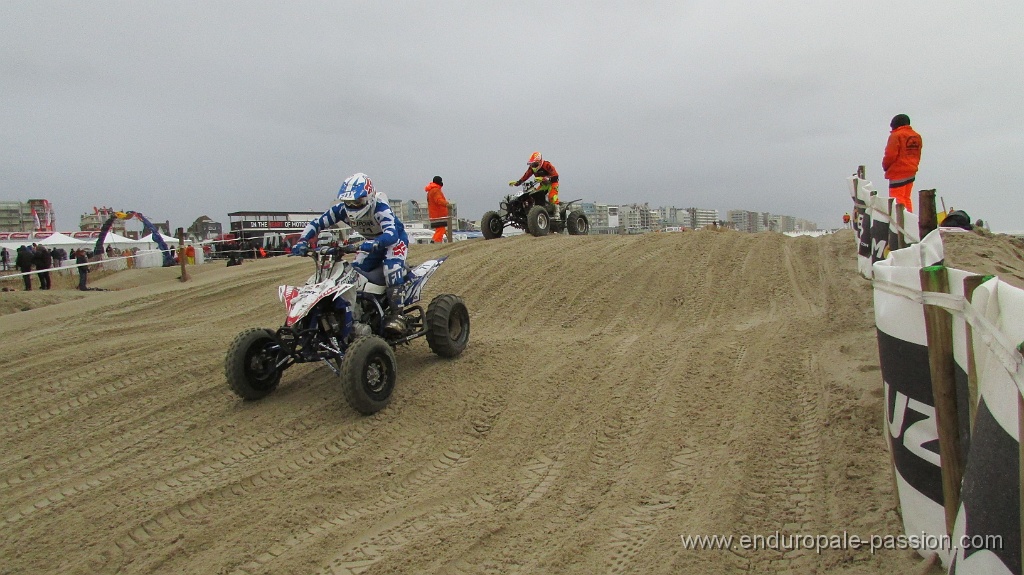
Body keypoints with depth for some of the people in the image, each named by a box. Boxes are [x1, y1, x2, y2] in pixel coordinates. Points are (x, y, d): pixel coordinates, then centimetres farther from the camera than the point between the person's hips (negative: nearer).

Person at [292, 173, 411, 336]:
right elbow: (316, 224, -14)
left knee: (392, 266, -34)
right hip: (372, 244, 7)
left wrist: (373, 244, -68)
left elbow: (391, 235, -49)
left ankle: (396, 315, -37)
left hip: (396, 239, -7)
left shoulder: (380, 208, -34)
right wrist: (302, 241, -32)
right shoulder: (341, 209, -17)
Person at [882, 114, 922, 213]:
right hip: (911, 173, 8)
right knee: (906, 198, 16)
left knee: (897, 199, -6)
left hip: (898, 173, -8)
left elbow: (890, 155, -15)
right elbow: (917, 155, 15)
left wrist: (885, 166, 1)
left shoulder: (896, 135, -13)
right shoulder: (917, 136, 12)